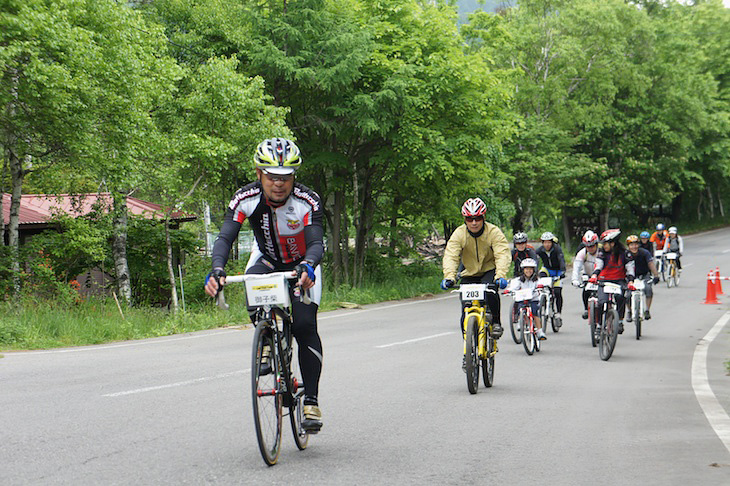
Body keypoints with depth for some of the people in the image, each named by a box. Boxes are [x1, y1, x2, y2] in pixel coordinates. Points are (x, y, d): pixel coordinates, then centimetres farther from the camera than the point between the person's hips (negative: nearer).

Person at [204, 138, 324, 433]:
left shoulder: (307, 201, -29)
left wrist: (307, 266, -58)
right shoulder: (246, 198, -24)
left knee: (304, 326, -17)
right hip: (267, 259, 2)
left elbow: (316, 243, -36)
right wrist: (218, 270, -49)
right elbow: (225, 237, -30)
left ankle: (311, 401, -8)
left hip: (301, 264, -1)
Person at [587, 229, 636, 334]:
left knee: (621, 297, -32)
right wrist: (594, 275, -33)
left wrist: (630, 281, -23)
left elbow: (630, 267, -6)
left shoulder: (624, 253, -2)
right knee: (602, 302, -24)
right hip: (604, 280, 0)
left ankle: (620, 321, -18)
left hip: (619, 280, 0)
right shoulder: (602, 253, 0)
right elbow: (598, 265, -12)